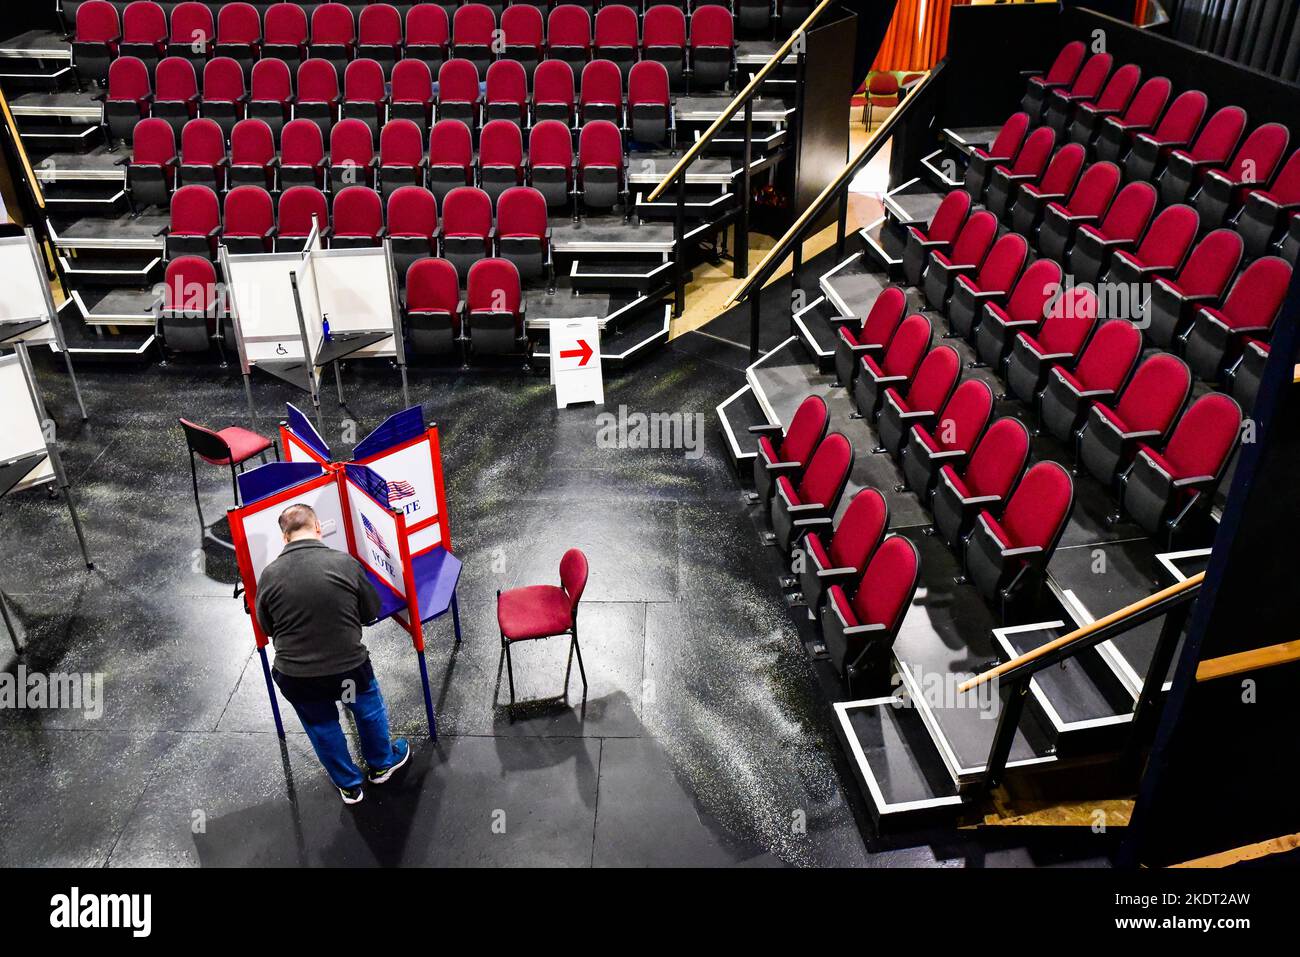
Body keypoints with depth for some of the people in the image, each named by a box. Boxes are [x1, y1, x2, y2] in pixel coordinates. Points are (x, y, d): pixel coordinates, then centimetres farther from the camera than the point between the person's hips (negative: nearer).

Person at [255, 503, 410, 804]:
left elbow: (266, 628, 3)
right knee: (369, 709, 28)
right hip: (348, 665, -1)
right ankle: (380, 765, 51)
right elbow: (372, 611, -2)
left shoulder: (269, 575, -12)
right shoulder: (345, 562, -15)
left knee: (322, 726, 26)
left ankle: (349, 785, 44)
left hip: (295, 677, 1)